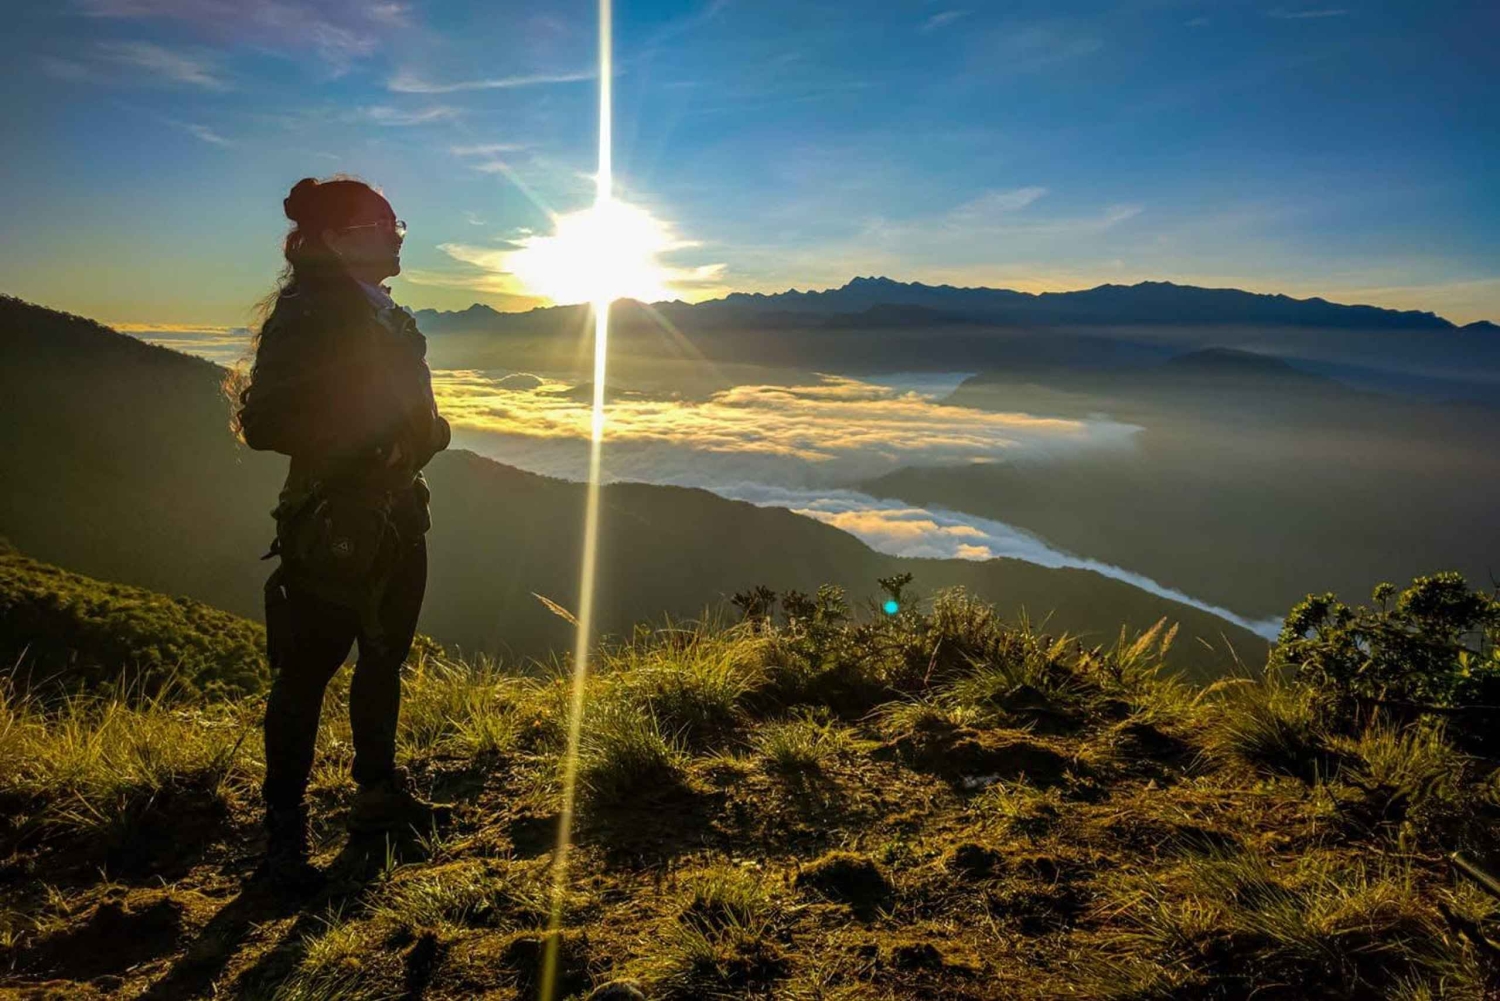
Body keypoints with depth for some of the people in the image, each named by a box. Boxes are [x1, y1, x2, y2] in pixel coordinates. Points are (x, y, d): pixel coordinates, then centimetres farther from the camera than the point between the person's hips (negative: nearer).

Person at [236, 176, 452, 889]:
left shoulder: (386, 317, 13)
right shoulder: (305, 314, -12)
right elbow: (265, 423, -19)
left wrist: (422, 432, 4)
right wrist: (359, 444, -21)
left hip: (396, 515, 9)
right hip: (333, 523, -8)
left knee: (384, 658, 17)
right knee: (307, 671, 0)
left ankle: (379, 793, 34)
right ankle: (283, 829, 14)